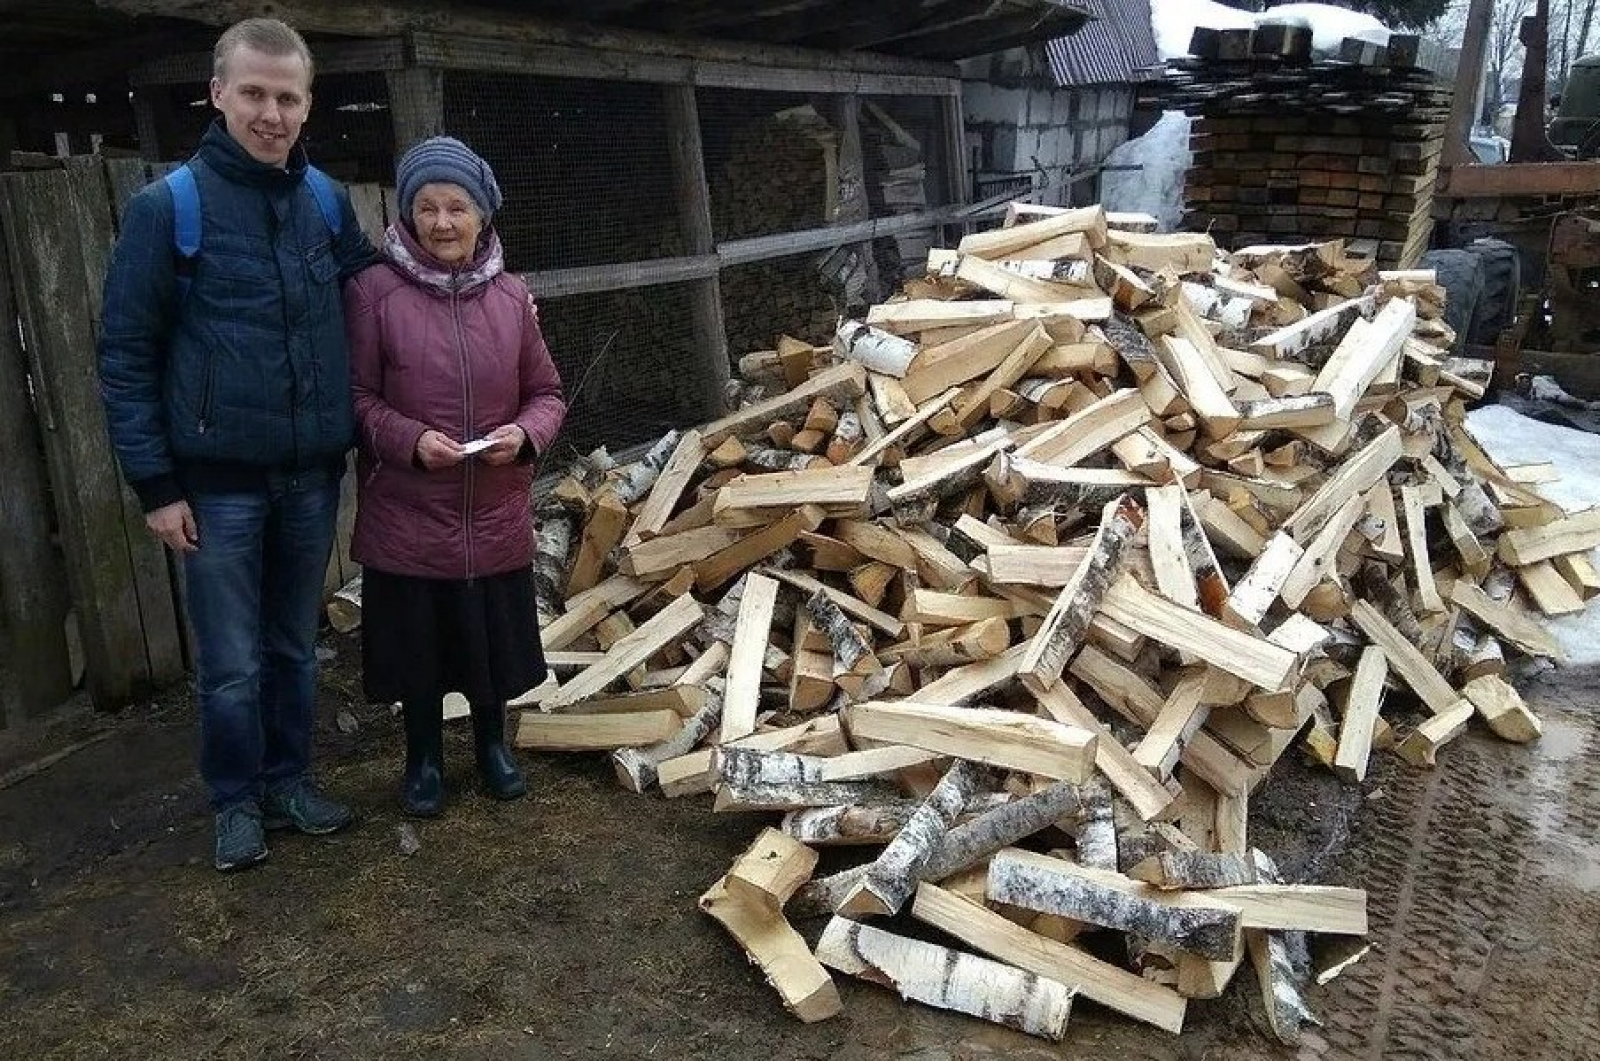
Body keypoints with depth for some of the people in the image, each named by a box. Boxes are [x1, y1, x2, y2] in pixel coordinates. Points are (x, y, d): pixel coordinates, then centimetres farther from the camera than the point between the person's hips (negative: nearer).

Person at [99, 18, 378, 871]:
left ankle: (290, 779, 33)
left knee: (296, 647, 16)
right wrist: (154, 483, -9)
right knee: (232, 662, 7)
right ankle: (236, 799, 27)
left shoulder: (327, 202, 3)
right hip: (219, 482, -3)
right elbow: (126, 355, -7)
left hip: (313, 474, 4)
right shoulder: (168, 207, -8)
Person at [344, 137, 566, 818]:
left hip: (496, 516, 3)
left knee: (494, 637, 15)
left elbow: (546, 392, 8)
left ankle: (492, 743, 40)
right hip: (407, 515, -2)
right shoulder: (375, 291, -9)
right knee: (417, 642, 12)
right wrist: (411, 440, -20)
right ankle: (424, 759, 35)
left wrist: (525, 434, -12)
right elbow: (356, 397, -5)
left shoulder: (510, 296, 1)